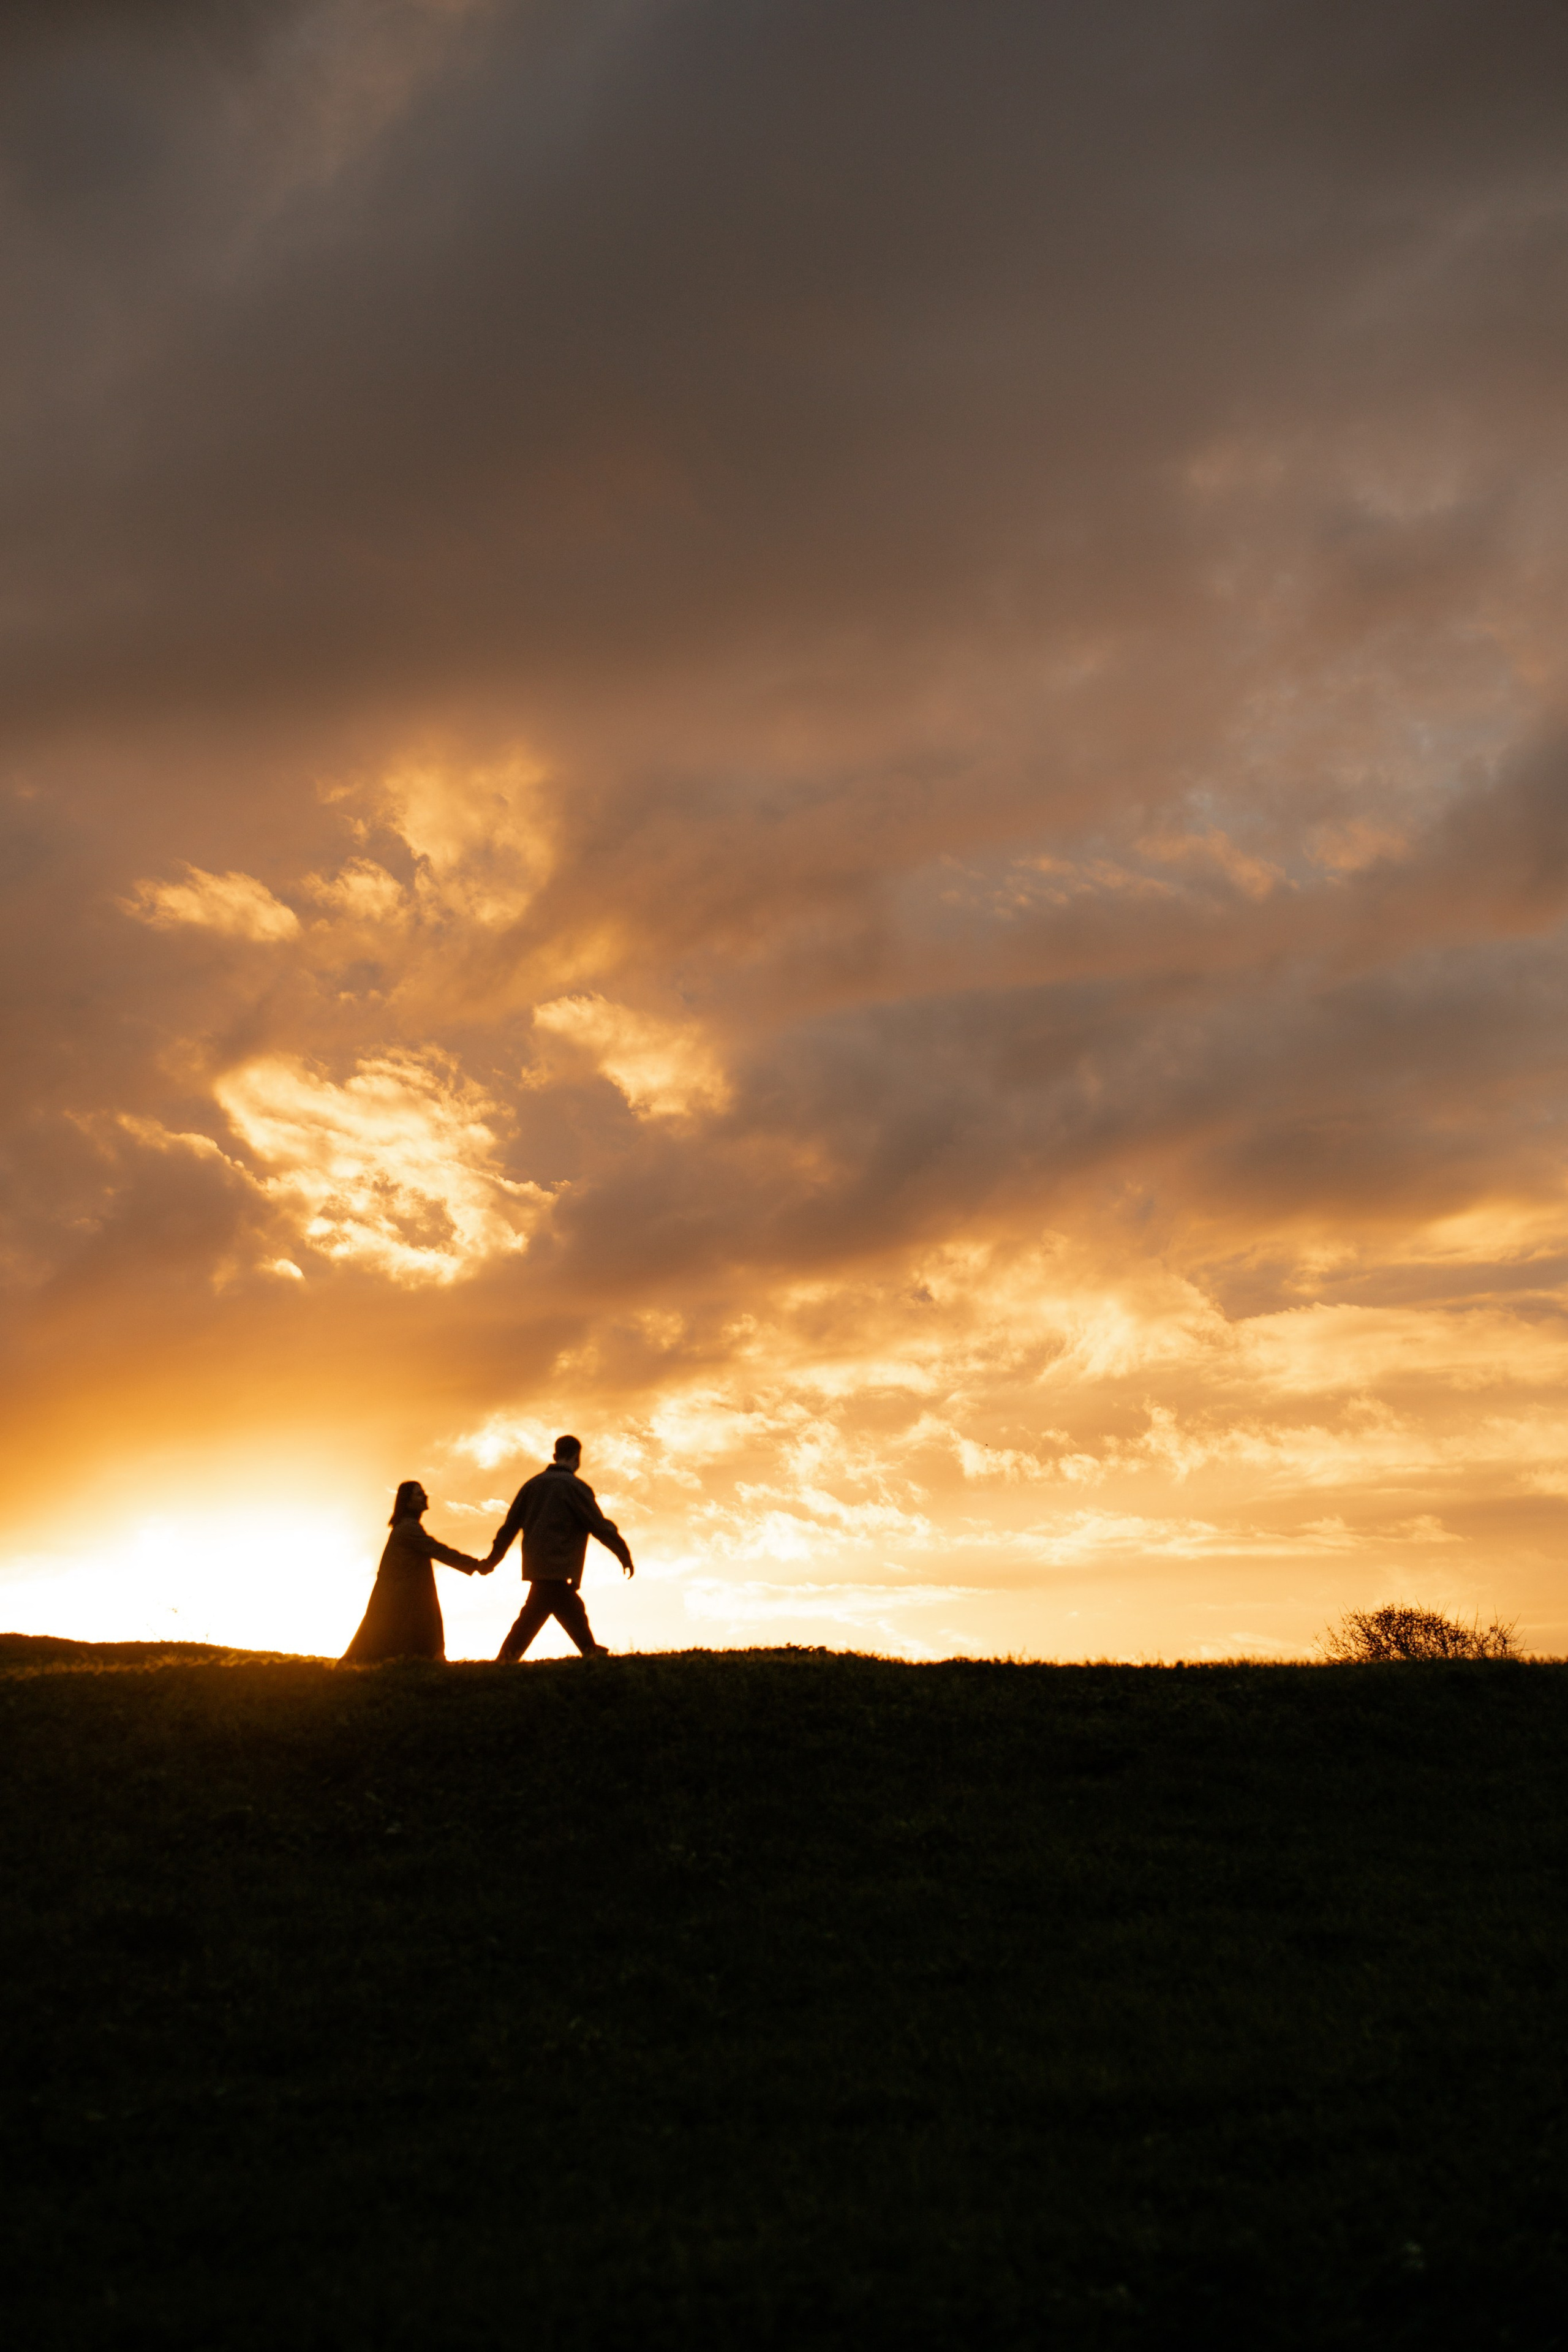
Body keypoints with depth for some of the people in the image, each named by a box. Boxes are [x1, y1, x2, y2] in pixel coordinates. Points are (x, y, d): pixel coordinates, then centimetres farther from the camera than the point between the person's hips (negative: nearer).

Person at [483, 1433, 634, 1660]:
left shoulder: (533, 1484, 11)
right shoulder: (575, 1487, -8)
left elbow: (510, 1525, 15)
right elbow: (600, 1527, -6)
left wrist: (492, 1560, 24)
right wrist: (625, 1556, 5)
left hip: (536, 1564, 7)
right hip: (558, 1569, -7)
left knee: (574, 1613, 15)